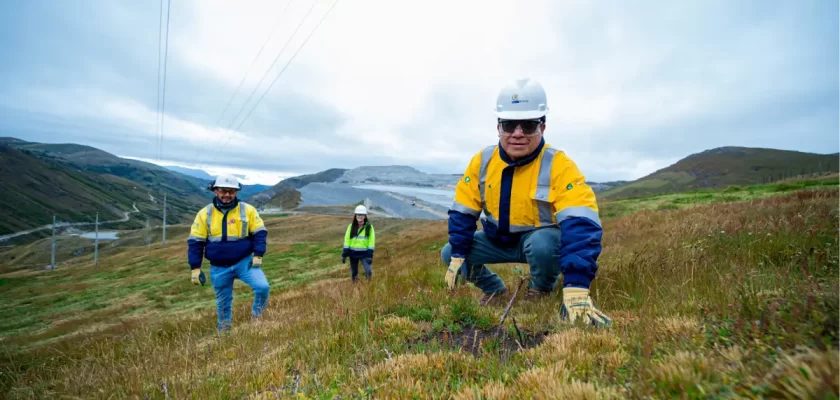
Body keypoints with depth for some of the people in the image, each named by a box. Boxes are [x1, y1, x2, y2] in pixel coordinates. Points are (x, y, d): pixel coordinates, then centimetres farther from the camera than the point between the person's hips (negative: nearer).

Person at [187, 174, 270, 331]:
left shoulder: (248, 210, -6)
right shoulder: (204, 213, -3)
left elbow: (260, 233, -1)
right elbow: (195, 242, 1)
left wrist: (257, 256, -12)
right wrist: (195, 268, -3)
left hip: (244, 262, -1)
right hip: (219, 268, 1)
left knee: (262, 287, -20)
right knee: (223, 303, 14)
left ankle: (256, 319, 5)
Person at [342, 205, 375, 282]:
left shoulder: (369, 227, -5)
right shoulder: (351, 226, 1)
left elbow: (372, 241, -7)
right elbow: (347, 240, 0)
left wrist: (370, 255, -13)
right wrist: (344, 254, -5)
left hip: (364, 253, -2)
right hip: (353, 253, 2)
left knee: (369, 271, -15)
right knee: (353, 273, 12)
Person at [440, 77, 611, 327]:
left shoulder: (559, 166, -27)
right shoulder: (482, 161, -13)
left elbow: (580, 225, -37)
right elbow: (462, 212, -6)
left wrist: (576, 288, -45)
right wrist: (457, 255, -12)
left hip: (542, 238, -4)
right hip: (497, 239, 4)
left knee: (541, 245, -37)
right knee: (448, 253, -8)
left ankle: (541, 290, -1)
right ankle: (495, 289, 17)